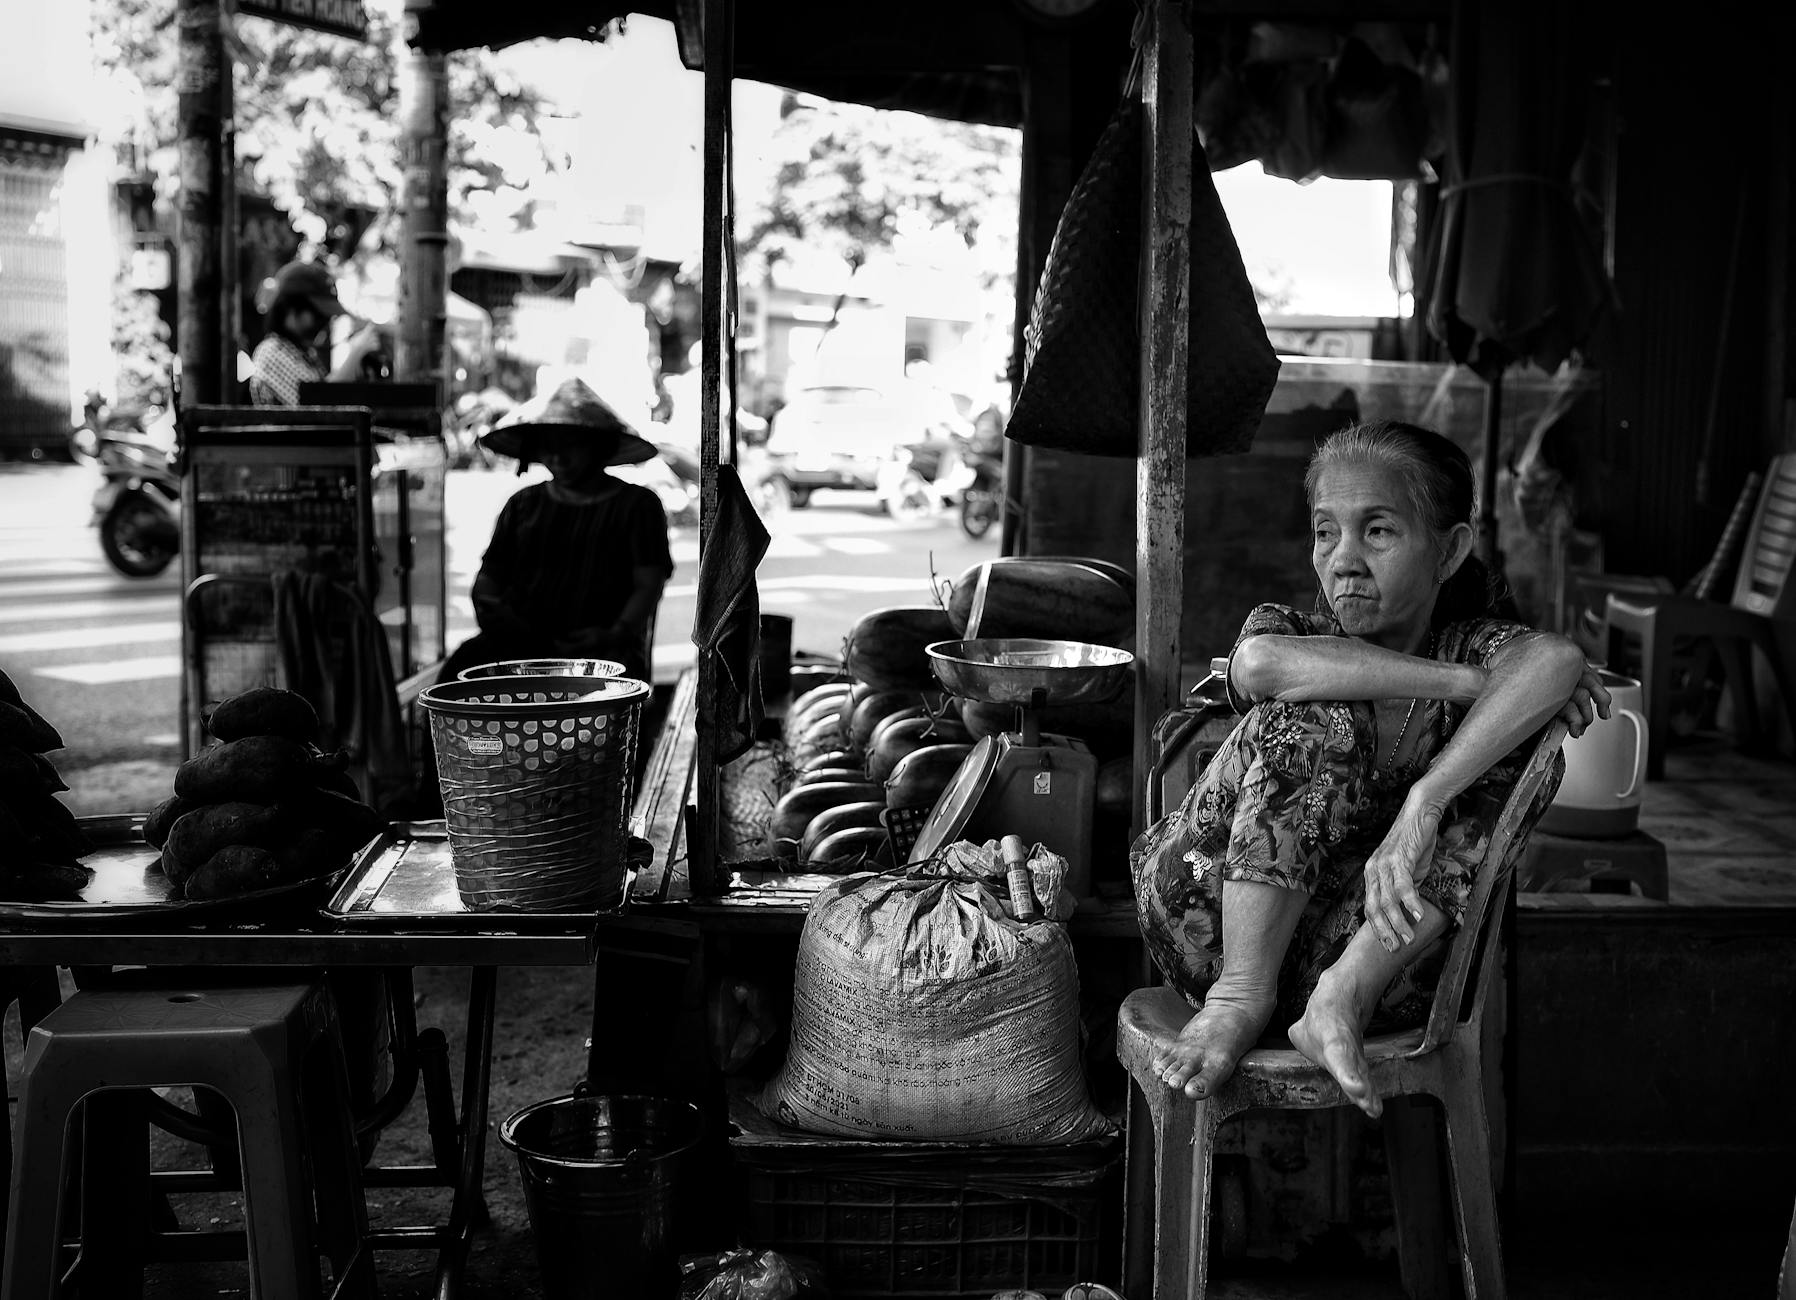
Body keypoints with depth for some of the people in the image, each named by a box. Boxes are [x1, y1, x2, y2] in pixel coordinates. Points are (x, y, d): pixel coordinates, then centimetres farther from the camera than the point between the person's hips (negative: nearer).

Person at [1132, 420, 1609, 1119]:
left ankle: (1344, 997, -23)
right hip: (1211, 928, -1)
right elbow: (1258, 663, -27)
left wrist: (1421, 807, -36)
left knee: (1527, 754, -14)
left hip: (1379, 947, 1)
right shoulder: (1294, 629, 2)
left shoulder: (1471, 647, 3)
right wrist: (1464, 682, -24)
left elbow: (1556, 660, -24)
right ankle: (1240, 996, -20)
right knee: (1314, 716, -20)